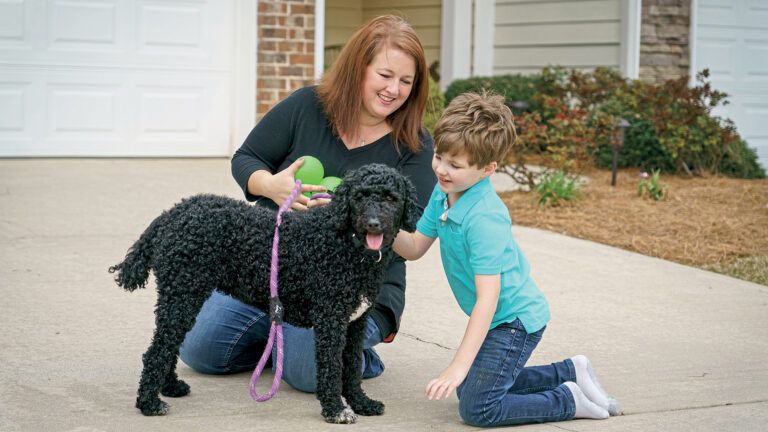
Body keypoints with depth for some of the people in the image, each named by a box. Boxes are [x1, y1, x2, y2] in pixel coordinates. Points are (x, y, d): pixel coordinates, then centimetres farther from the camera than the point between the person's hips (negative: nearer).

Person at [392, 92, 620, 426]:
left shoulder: (484, 219, -30)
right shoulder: (443, 193, -3)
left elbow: (488, 297, -31)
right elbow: (414, 248, 5)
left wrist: (459, 366, -33)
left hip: (515, 320, -10)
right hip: (498, 319, 10)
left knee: (477, 407, -12)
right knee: (470, 385, 23)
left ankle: (571, 400, 1)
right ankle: (568, 372, 28)